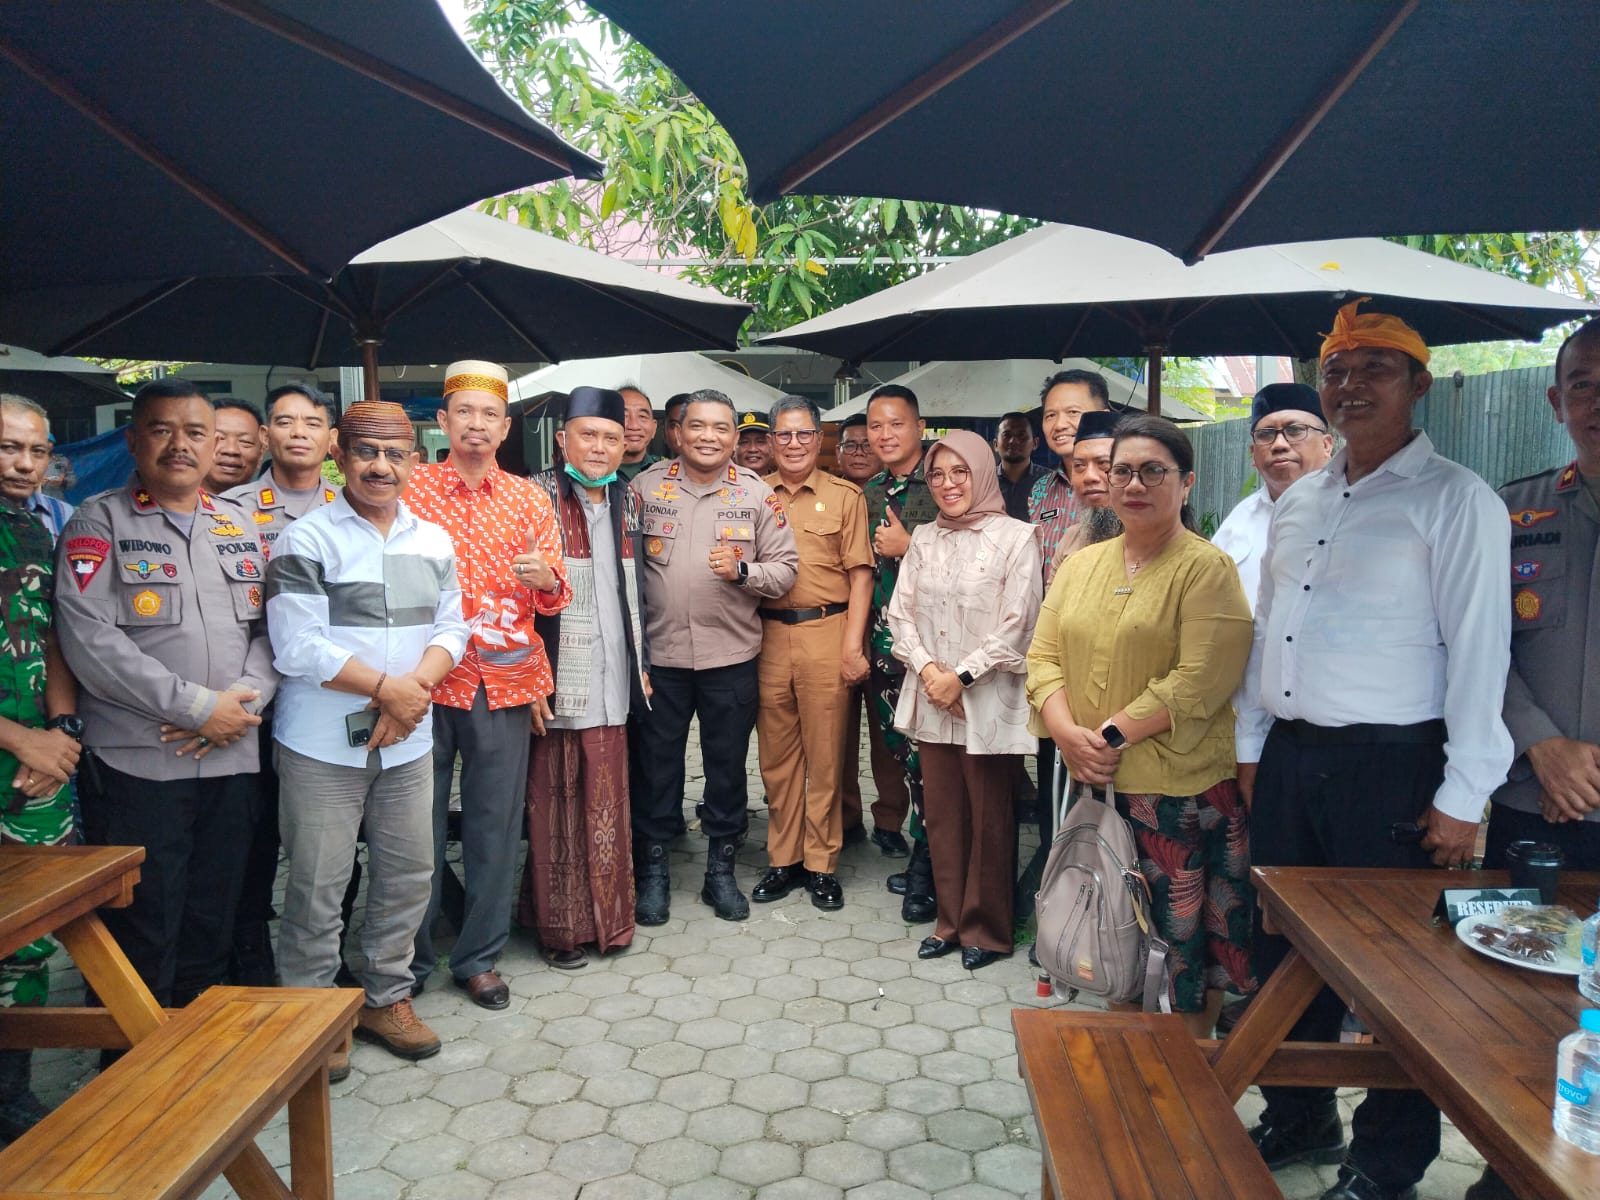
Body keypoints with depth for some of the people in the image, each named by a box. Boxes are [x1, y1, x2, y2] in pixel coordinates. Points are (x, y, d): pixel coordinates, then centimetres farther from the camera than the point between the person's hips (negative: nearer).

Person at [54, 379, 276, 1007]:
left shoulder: (240, 525, 13)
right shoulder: (99, 521, -2)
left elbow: (270, 628, 8)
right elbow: (89, 640, -14)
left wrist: (245, 701, -10)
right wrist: (199, 707, -16)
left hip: (231, 760, 4)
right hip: (134, 765, -4)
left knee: (211, 932, 14)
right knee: (142, 938, 2)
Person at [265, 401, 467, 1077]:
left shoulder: (433, 542, 10)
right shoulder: (306, 540, -7)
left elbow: (451, 629, 8)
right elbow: (297, 647, -15)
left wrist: (415, 688, -11)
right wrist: (386, 686, -14)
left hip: (408, 742, 5)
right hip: (323, 744, -5)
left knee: (408, 875, 12)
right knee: (318, 888, 3)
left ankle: (384, 998, 31)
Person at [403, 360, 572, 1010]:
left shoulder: (529, 497, 10)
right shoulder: (410, 488, 2)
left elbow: (556, 596, 9)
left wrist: (546, 578, -13)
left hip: (505, 683, 2)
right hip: (425, 680, -2)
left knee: (496, 823, 7)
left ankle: (479, 957, 22)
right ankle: (410, 960, 22)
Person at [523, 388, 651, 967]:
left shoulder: (627, 501, 13)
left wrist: (642, 662, 17)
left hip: (611, 678, 5)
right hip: (556, 677, -5)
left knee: (606, 801, 10)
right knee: (554, 803, 3)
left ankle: (606, 916, 24)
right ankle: (559, 924, 17)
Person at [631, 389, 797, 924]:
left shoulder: (757, 494, 3)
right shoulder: (647, 486, 2)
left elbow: (786, 569, 2)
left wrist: (742, 571, -16)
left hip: (731, 655, 1)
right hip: (659, 653, 0)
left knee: (727, 765, 11)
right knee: (657, 763, 9)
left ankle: (721, 870, 28)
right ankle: (651, 870, 26)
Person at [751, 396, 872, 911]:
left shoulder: (845, 496, 5)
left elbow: (860, 573, 0)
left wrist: (853, 644, -8)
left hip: (825, 632, -2)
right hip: (768, 633, 2)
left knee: (824, 752, 3)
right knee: (776, 753, 8)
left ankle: (822, 863, 15)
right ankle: (783, 859, 21)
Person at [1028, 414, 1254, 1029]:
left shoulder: (1207, 568, -8)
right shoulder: (1080, 565, 10)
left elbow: (1200, 682, -17)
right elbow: (1044, 658, 6)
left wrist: (1113, 735, -19)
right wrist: (1069, 733, -11)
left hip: (1180, 788, -5)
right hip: (1092, 785, 5)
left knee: (1184, 930, 6)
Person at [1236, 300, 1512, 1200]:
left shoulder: (1455, 500, -8)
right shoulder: (1298, 503, 13)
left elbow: (1479, 649, -13)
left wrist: (1463, 797, -15)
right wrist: (1252, 745, 14)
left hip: (1392, 767, -6)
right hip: (1288, 757, 7)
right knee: (1285, 947, 15)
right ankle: (1299, 1119, 36)